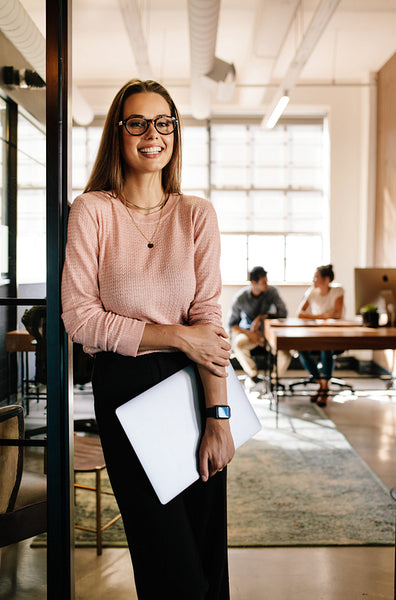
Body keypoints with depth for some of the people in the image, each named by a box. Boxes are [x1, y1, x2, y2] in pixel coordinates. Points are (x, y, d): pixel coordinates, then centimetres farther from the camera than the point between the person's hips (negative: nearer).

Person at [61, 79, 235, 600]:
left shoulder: (196, 214, 3)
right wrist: (177, 335, -13)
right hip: (122, 386, -2)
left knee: (209, 550, 10)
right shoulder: (92, 210, -3)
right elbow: (79, 317, -8)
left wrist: (219, 418, -12)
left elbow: (209, 316, -4)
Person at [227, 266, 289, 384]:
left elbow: (283, 312, -11)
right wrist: (249, 334, -23)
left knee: (285, 354, -29)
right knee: (238, 344, -35)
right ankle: (253, 376, -13)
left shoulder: (271, 291, -8)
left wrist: (261, 318, -20)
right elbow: (232, 325, -6)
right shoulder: (240, 298, -11)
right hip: (248, 331, 0)